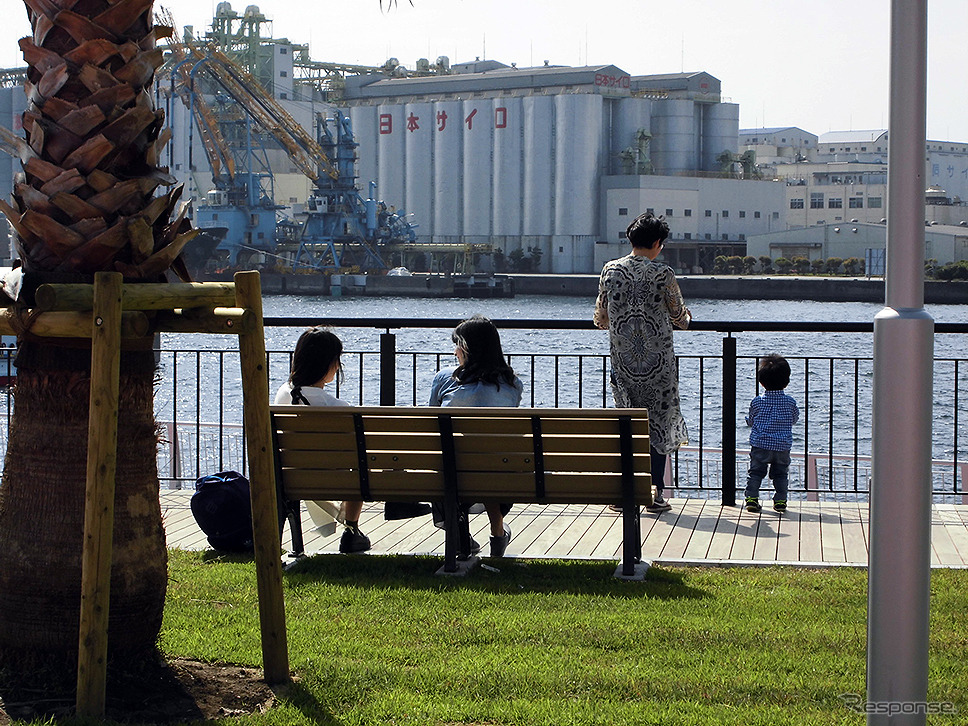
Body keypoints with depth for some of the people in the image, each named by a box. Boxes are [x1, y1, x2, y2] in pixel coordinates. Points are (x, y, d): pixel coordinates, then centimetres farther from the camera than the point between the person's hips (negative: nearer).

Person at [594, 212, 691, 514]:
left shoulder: (610, 270, -1)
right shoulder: (663, 274, -11)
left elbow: (601, 319, 7)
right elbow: (680, 319, -1)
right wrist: (686, 317, 23)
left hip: (622, 360, 3)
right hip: (657, 362, -3)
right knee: (658, 422, 6)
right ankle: (655, 493, 6)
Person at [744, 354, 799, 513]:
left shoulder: (757, 402, -4)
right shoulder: (790, 402, -3)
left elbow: (750, 421, 6)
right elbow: (795, 419, 12)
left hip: (760, 445, -1)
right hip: (783, 446, 1)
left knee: (755, 472, 8)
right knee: (781, 474, 12)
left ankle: (751, 498, 1)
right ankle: (780, 501, 8)